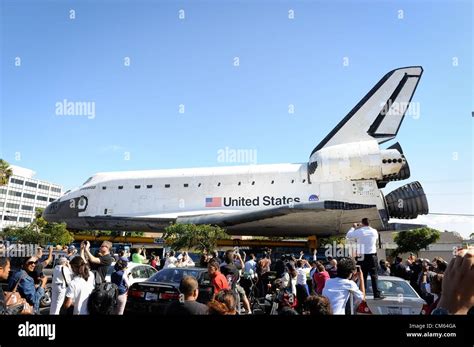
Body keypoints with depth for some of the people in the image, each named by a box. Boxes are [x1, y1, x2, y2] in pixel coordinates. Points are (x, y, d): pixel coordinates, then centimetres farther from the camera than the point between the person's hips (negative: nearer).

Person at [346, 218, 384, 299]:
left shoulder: (359, 231, -8)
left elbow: (348, 235, 2)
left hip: (362, 257, -1)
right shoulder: (374, 231, 1)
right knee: (374, 276, 6)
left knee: (362, 276, 4)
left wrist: (353, 227, 17)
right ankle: (377, 294, 4)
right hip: (372, 256, 1)